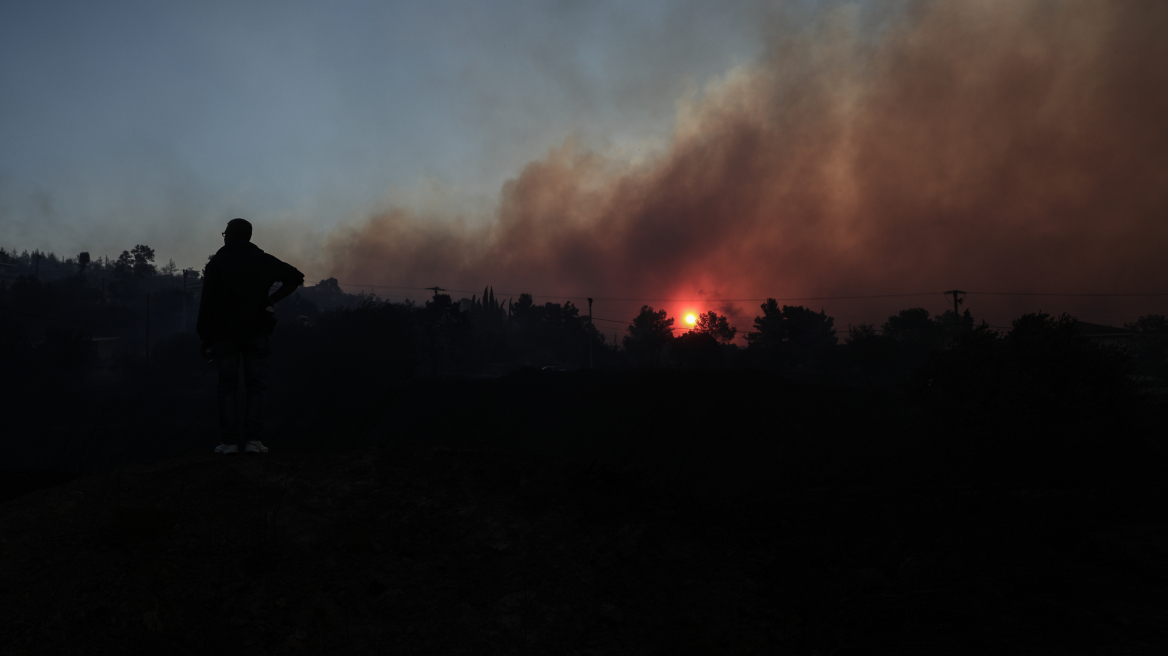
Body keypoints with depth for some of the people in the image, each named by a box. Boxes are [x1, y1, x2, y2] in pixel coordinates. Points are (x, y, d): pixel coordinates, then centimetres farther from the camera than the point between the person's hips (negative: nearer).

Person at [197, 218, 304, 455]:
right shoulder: (263, 260, 6)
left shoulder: (217, 263, 2)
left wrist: (205, 339, 2)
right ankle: (253, 439, -5)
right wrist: (272, 300, 6)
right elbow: (296, 277, 6)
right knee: (255, 387, 3)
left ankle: (230, 441, 0)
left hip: (225, 334, -1)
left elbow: (207, 304, -2)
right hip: (256, 332, 1)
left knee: (227, 388, 3)